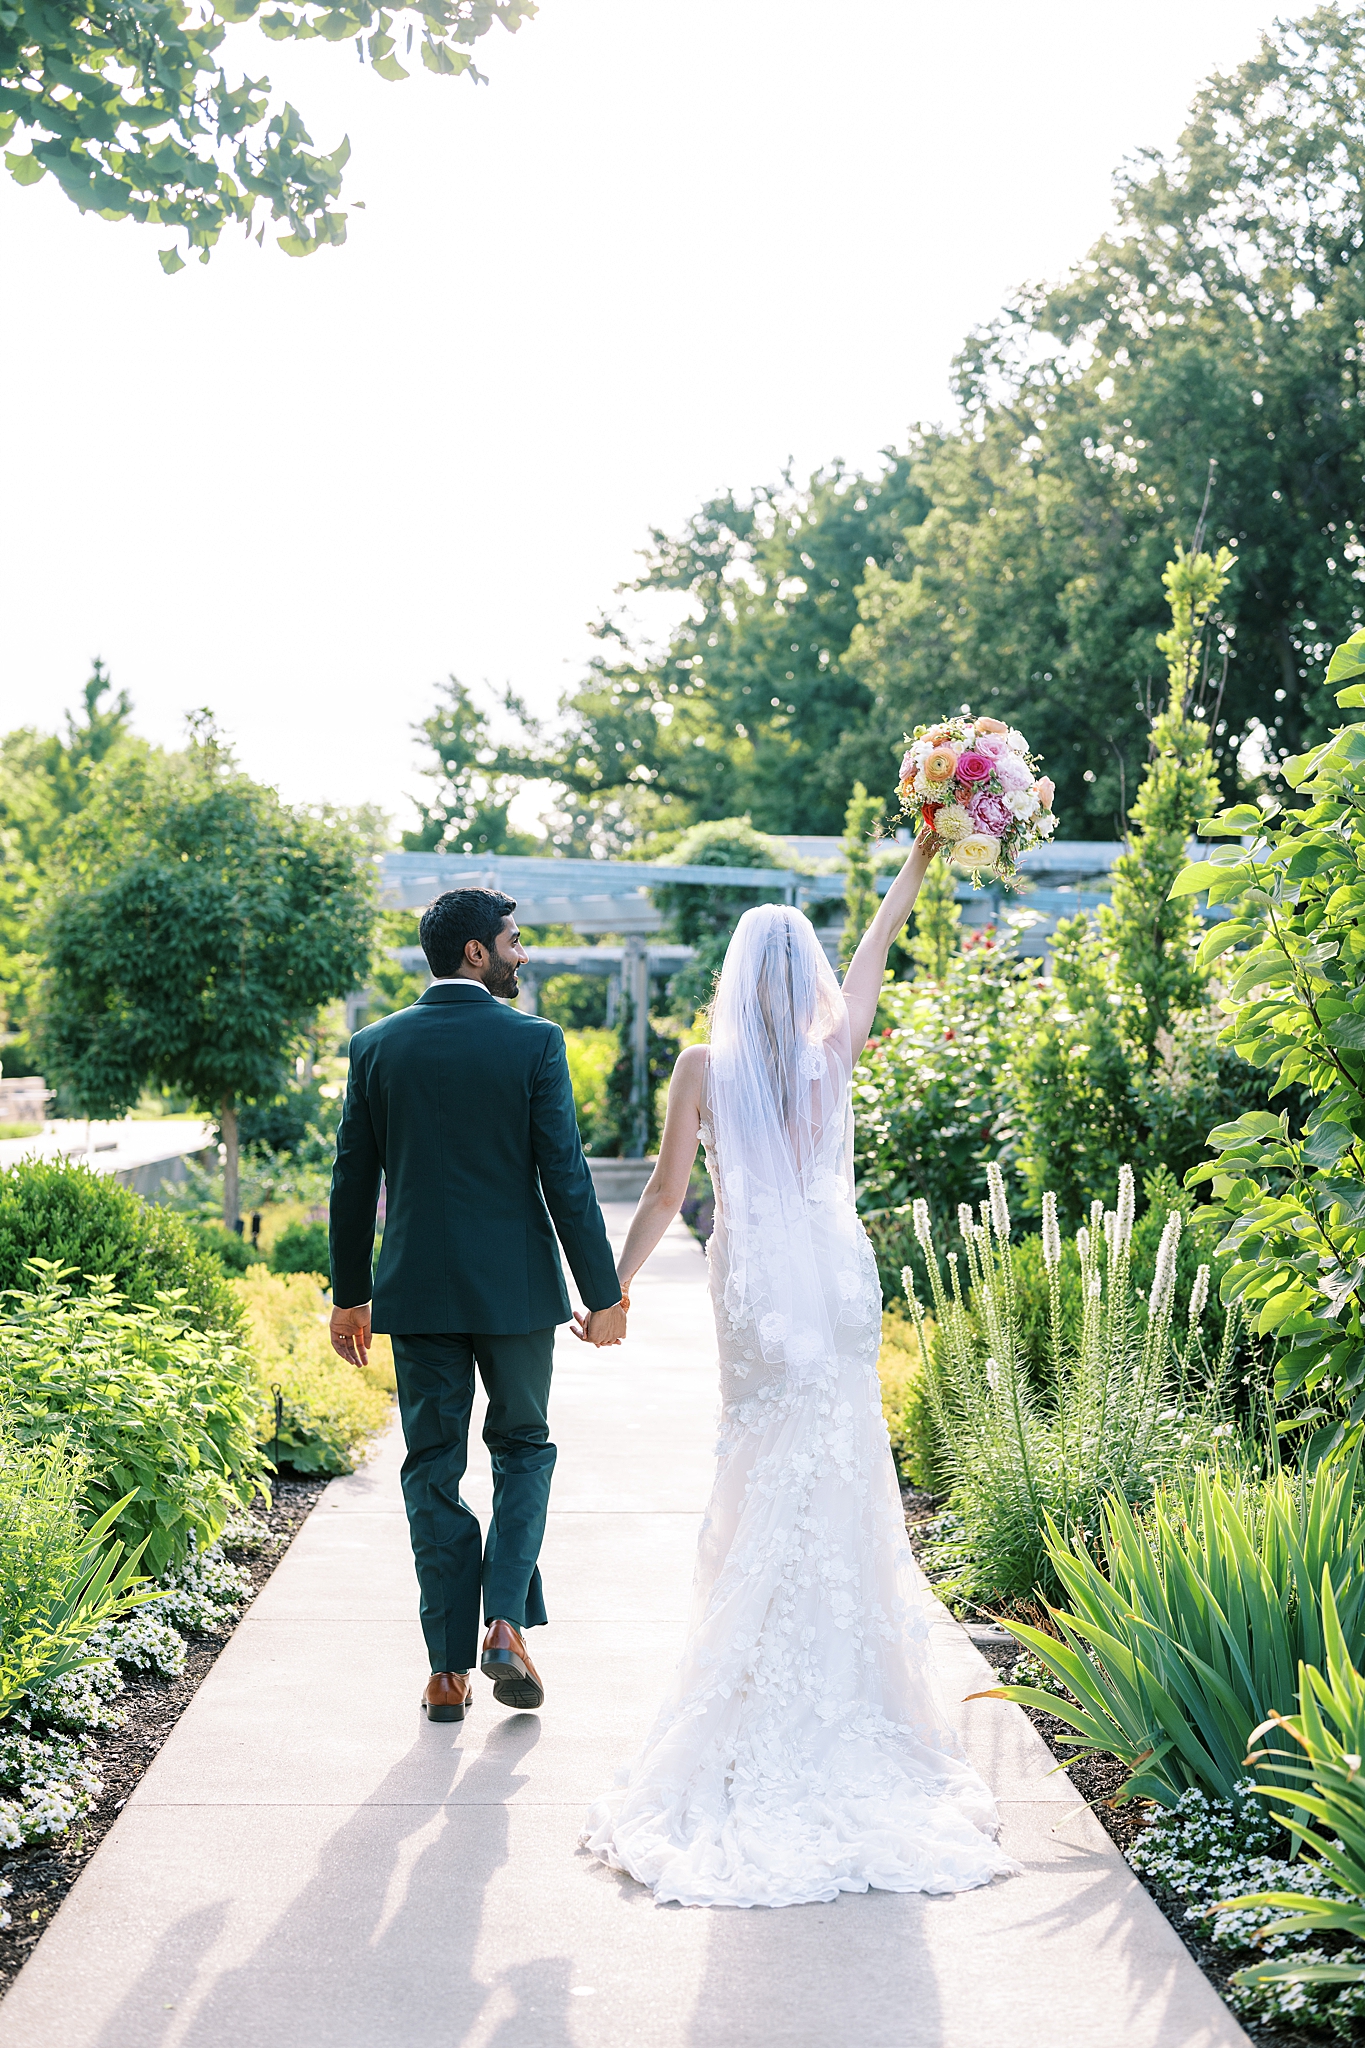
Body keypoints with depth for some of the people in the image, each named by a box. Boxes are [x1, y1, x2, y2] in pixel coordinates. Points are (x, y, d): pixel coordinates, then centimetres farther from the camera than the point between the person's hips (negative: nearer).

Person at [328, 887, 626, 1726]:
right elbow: (566, 1177, -10)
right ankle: (507, 1625, 1)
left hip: (417, 1290, 2)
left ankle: (449, 1670, 10)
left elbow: (353, 1183, 4)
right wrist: (605, 1294, -4)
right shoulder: (534, 1042, -8)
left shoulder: (376, 1047, 1)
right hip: (516, 1285, -2)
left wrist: (351, 1295, 14)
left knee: (434, 1469, 9)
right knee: (524, 1447, 17)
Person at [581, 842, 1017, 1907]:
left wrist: (613, 1286, 9)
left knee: (764, 1479, 5)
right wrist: (922, 853, 25)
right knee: (842, 1478, 6)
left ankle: (763, 1685, 7)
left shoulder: (705, 1067, -5)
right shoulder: (834, 1050, 0)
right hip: (839, 1276, 1)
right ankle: (842, 1692, 9)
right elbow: (878, 941, 14)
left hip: (756, 1285, -1)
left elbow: (666, 1196, -2)